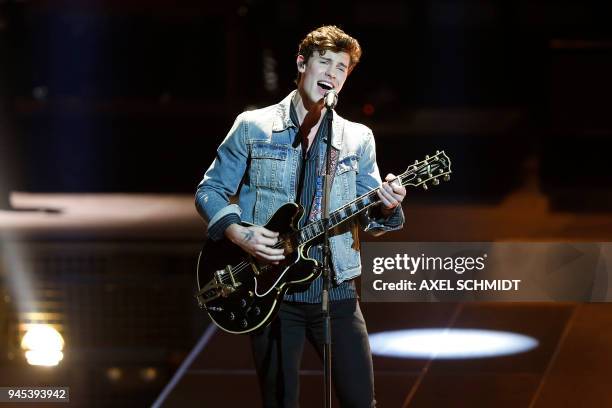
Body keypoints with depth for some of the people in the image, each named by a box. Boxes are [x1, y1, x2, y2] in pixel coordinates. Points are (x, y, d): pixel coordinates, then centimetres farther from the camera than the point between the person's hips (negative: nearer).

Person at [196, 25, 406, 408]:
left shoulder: (358, 139, 8)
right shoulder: (253, 127, 1)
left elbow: (367, 217, 7)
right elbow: (210, 190, 4)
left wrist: (385, 207, -17)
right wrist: (236, 231, -14)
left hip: (336, 289, 2)